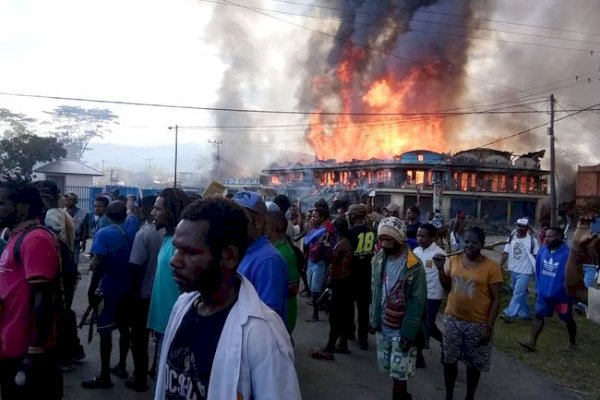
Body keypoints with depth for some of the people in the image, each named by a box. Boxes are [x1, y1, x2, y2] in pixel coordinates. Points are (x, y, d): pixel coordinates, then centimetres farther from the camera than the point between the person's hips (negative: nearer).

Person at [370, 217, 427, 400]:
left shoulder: (413, 266, -18)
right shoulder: (379, 258, 0)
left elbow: (417, 303, -16)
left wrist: (408, 333, -17)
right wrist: (373, 318, 8)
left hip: (401, 330, -5)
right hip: (383, 326, 5)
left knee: (399, 373, 1)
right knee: (391, 370, 16)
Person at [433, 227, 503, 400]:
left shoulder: (491, 267, -13)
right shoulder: (454, 260, -1)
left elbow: (495, 300, -9)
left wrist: (488, 327, -13)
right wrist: (440, 268, -7)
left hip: (477, 324, -3)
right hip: (452, 319, 3)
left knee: (474, 364, 13)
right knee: (449, 360, 13)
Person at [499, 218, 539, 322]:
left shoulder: (532, 240, -11)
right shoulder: (511, 238, 3)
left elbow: (536, 256, -8)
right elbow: (506, 254, 4)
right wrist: (500, 266, -2)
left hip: (525, 272, -6)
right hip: (514, 271, 6)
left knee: (518, 293, -11)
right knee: (521, 293, 17)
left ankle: (509, 314, -12)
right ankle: (525, 313, 31)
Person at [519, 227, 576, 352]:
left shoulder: (567, 254, -23)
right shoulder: (543, 250, -5)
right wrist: (538, 287, 10)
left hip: (561, 295, -4)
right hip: (543, 293, 5)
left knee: (568, 320, 16)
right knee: (538, 316, 3)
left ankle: (572, 342, 36)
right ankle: (532, 343, 7)